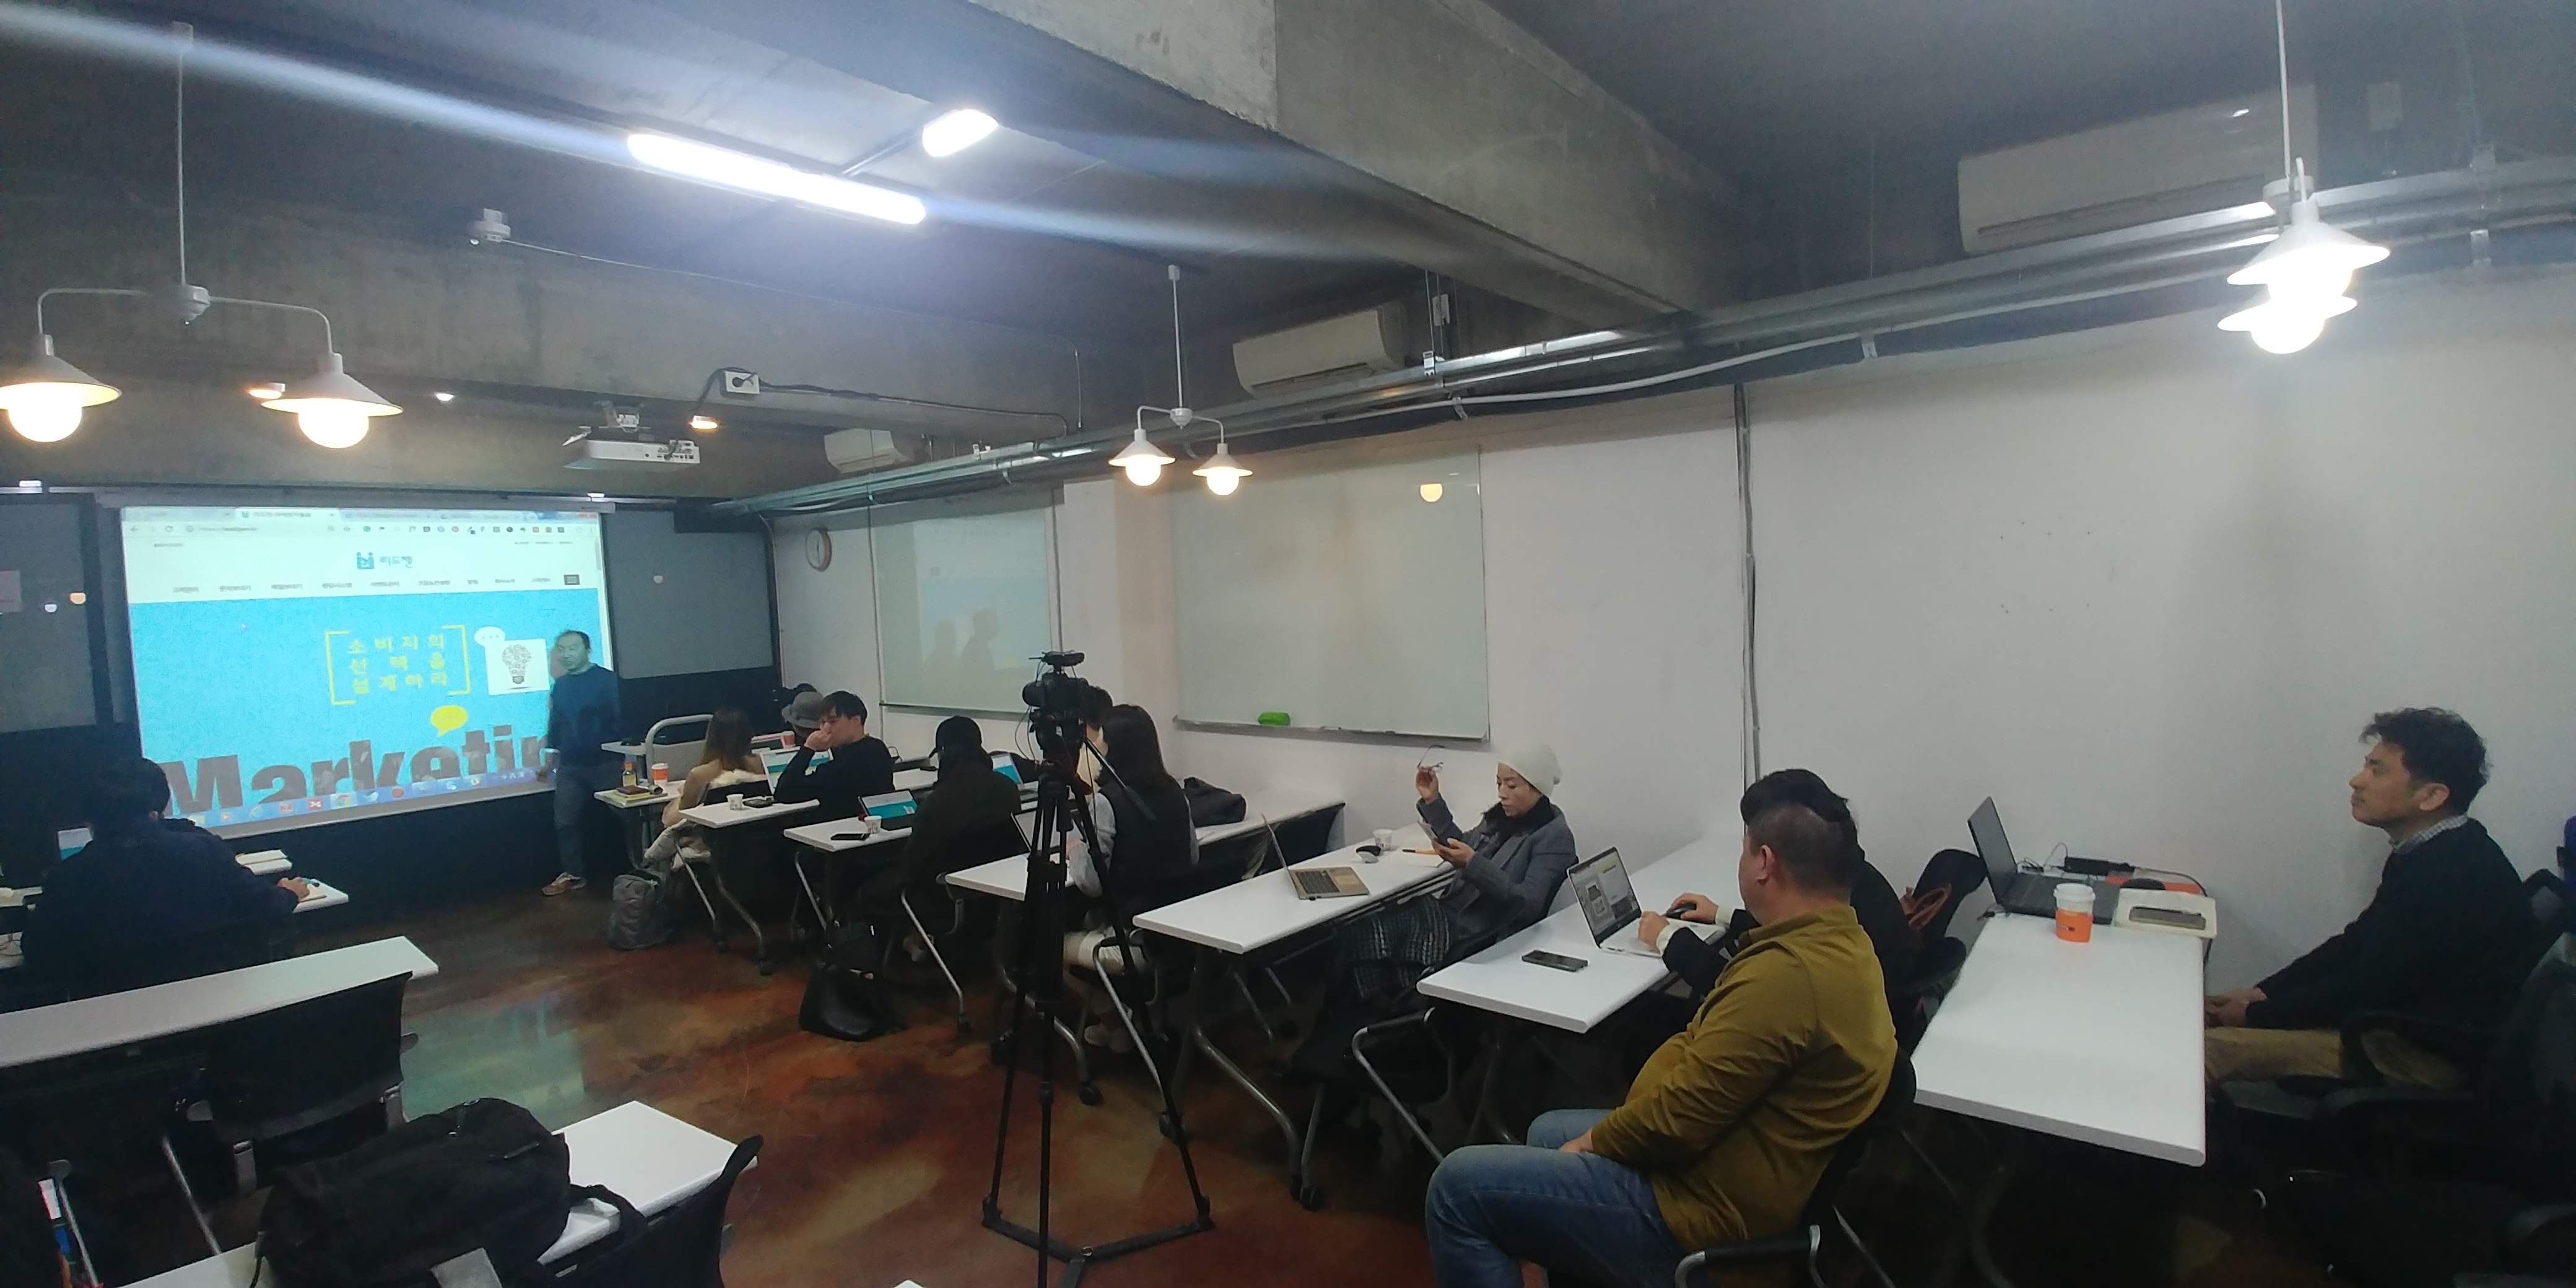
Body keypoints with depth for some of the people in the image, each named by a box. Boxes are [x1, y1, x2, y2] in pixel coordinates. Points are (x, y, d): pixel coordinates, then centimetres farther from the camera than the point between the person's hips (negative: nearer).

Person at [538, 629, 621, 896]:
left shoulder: (607, 680, -7)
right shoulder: (560, 685, 12)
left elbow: (623, 719, -12)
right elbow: (555, 725, 19)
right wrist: (551, 761, 20)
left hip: (605, 764, -5)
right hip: (570, 766, 6)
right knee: (565, 821, 6)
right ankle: (573, 874, 17)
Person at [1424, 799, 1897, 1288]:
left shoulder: (1788, 972, -29)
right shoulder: (1844, 943, 6)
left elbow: (1683, 1111, -26)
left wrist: (1594, 1142, -11)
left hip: (1707, 1210, -11)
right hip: (1724, 1173, 11)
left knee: (1459, 1185, -11)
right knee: (1547, 1133, 27)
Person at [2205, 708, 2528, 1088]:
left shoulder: (2454, 874, -22)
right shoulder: (2433, 854, 9)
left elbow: (2370, 986, -20)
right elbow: (2356, 942, 13)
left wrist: (2256, 1015, -12)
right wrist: (2262, 993, 3)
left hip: (2433, 1053, -10)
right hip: (2399, 1018, 10)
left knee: (2210, 1051, -27)